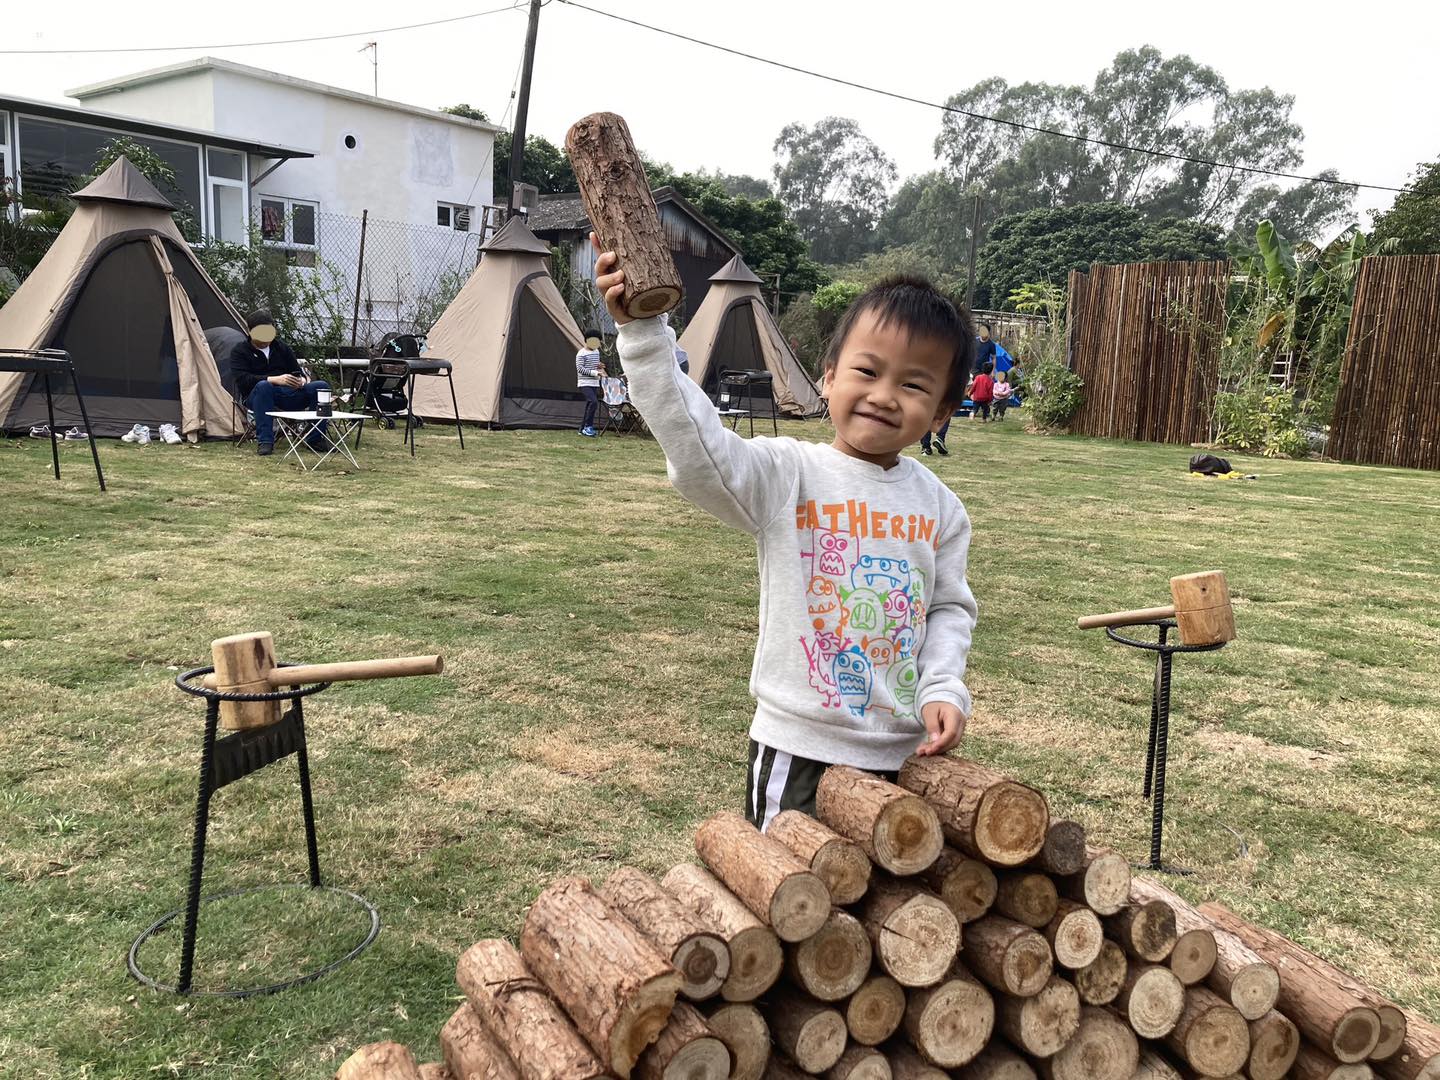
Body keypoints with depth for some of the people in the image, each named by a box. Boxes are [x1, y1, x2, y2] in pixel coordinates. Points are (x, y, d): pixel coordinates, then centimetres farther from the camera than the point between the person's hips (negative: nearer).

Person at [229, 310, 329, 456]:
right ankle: (264, 441, -38)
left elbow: (297, 372, 13)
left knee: (321, 386, -18)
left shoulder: (282, 348, 15)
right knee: (263, 386, -40)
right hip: (256, 398, -4)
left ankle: (316, 439, -14)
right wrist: (274, 380, -29)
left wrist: (301, 380, -15)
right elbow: (242, 379, -14)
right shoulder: (239, 351, 2)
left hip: (287, 395, 4)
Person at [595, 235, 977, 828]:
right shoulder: (788, 475, -12)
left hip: (906, 751, 5)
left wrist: (944, 687, -5)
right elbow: (697, 447, -28)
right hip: (799, 747, -4)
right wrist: (642, 333, -36)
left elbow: (950, 607, 11)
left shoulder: (940, 507, 2)